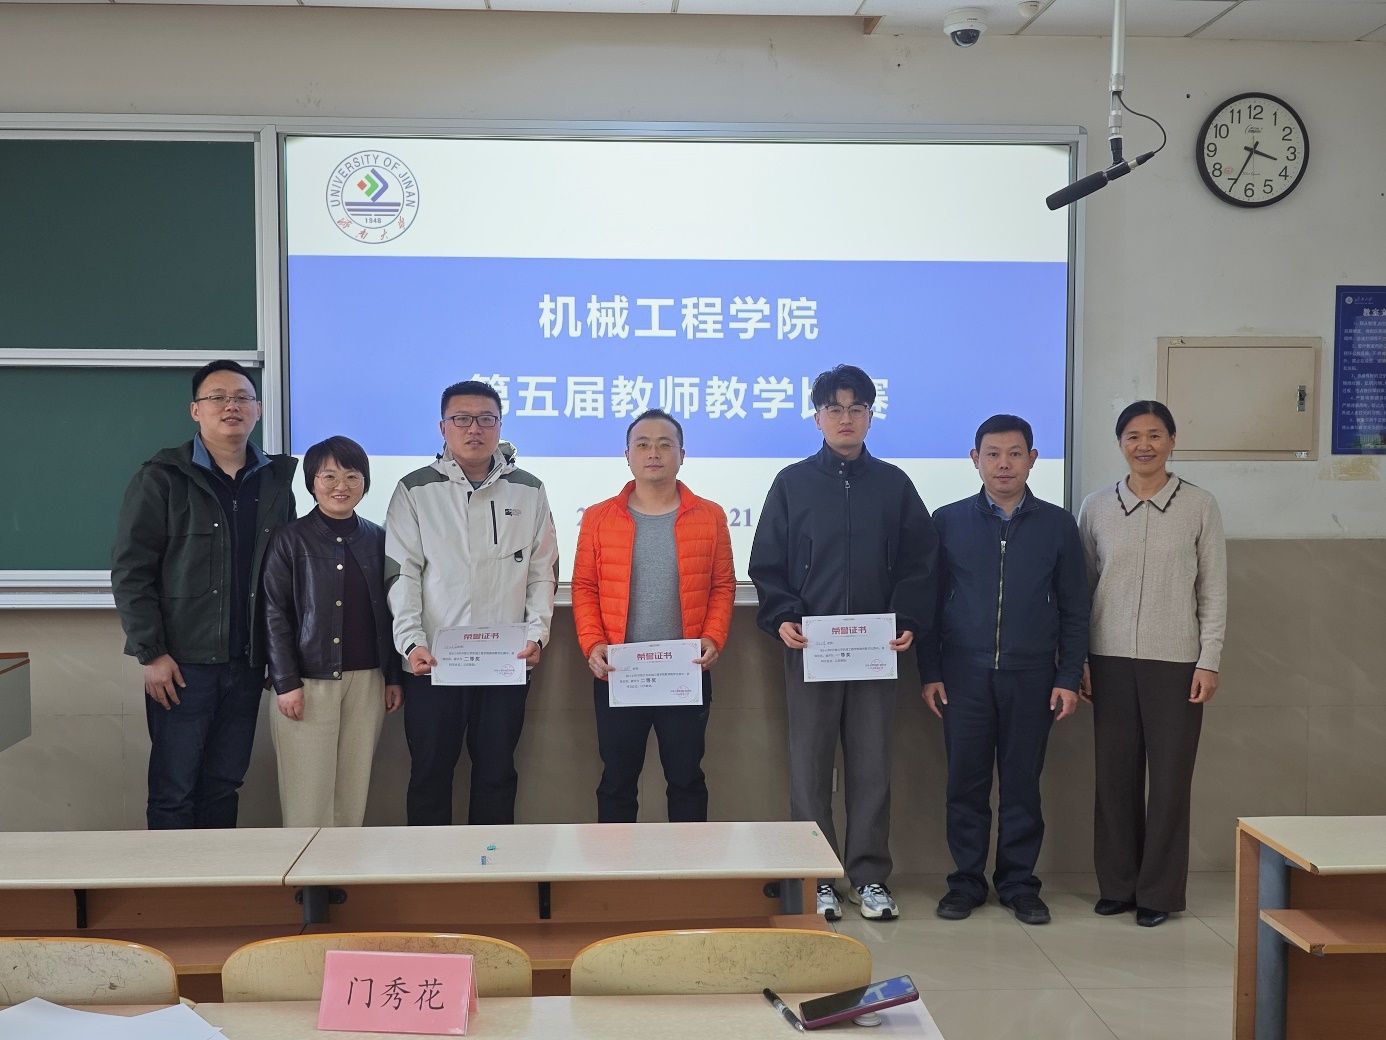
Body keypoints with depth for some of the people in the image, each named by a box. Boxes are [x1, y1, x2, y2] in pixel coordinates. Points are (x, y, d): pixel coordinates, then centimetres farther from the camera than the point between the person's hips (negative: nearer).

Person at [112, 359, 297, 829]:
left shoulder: (277, 480, 9)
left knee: (224, 786, 11)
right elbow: (130, 570, -4)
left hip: (247, 662, 3)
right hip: (183, 662, -3)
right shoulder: (162, 478, -1)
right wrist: (151, 652, -10)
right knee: (173, 791, 2)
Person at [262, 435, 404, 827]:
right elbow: (275, 614, -3)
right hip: (308, 682, -3)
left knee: (353, 796, 6)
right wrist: (286, 683, -9)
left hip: (366, 681, 3)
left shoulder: (377, 540, 10)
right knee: (308, 799, -3)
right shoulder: (291, 539, 0)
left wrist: (393, 676, 10)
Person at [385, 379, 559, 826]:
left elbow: (543, 571, 7)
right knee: (430, 773, 7)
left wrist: (536, 633, -5)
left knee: (496, 773, 10)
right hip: (432, 662, -1)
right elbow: (401, 573, -2)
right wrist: (411, 642, -13)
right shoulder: (416, 490, 3)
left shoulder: (528, 491, 7)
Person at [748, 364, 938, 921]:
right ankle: (816, 877, 13)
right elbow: (767, 564, 4)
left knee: (872, 764, 6)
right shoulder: (792, 483, 5)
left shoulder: (893, 484, 9)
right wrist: (782, 618, -11)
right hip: (809, 646, -1)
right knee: (810, 764, 3)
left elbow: (918, 563, 7)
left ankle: (869, 874, 17)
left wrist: (908, 621, -6)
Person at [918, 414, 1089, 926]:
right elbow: (929, 601, 5)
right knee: (966, 783, 5)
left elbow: (1074, 609, 6)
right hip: (963, 674, 0)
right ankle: (966, 881, 18)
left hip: (1030, 675, 0)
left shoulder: (1057, 525, 5)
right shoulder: (947, 521, 4)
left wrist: (1069, 678, 0)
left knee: (1023, 784, 7)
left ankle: (1019, 883, 20)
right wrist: (930, 672, 0)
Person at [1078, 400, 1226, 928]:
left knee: (1170, 776, 3)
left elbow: (1214, 589, 1)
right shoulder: (1096, 507, 4)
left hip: (1176, 661, -2)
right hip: (1111, 659, 2)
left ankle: (1159, 891, 15)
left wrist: (1209, 661, -4)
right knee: (1114, 773, 7)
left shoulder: (1199, 506, -1)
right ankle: (1116, 884, 19)